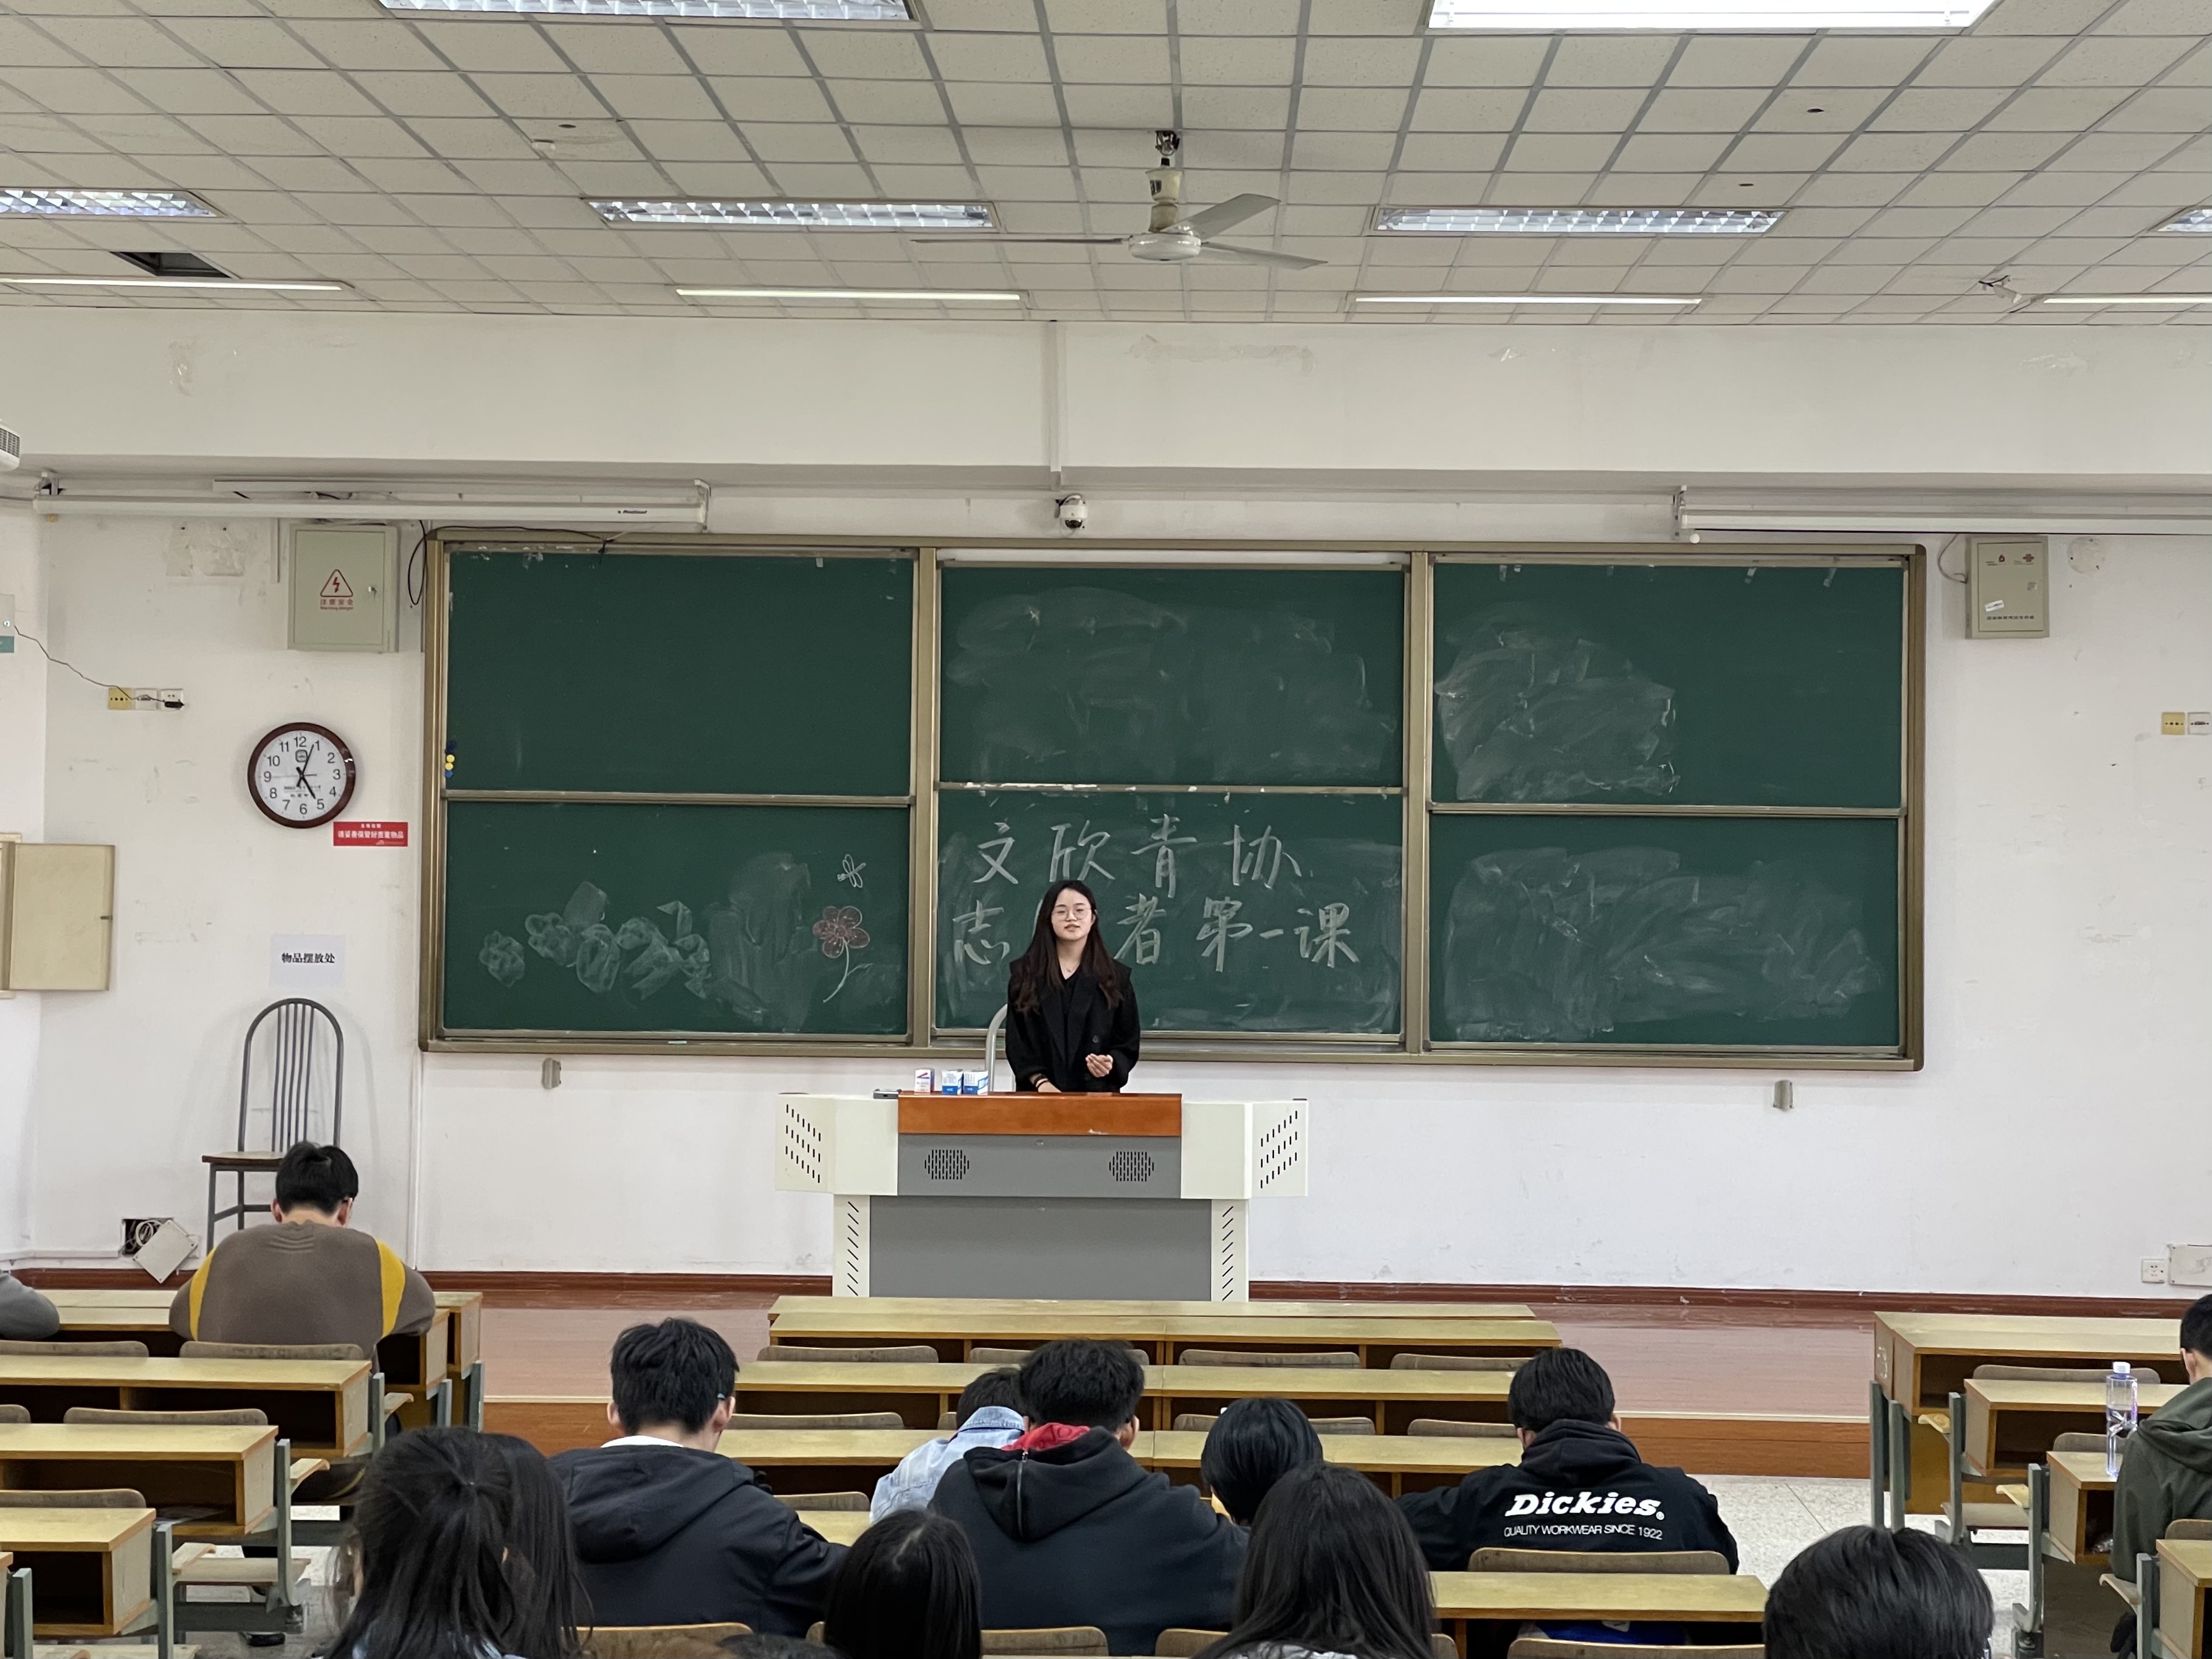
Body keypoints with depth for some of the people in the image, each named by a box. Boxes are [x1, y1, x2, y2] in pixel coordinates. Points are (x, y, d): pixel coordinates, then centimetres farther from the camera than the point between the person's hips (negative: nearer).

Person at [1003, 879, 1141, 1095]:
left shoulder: (1116, 978, 11)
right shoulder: (1024, 973, 11)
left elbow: (1128, 1045, 11)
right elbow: (1016, 1041, 7)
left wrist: (1111, 1064, -10)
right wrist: (1041, 1082, -7)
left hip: (1097, 1092, 0)